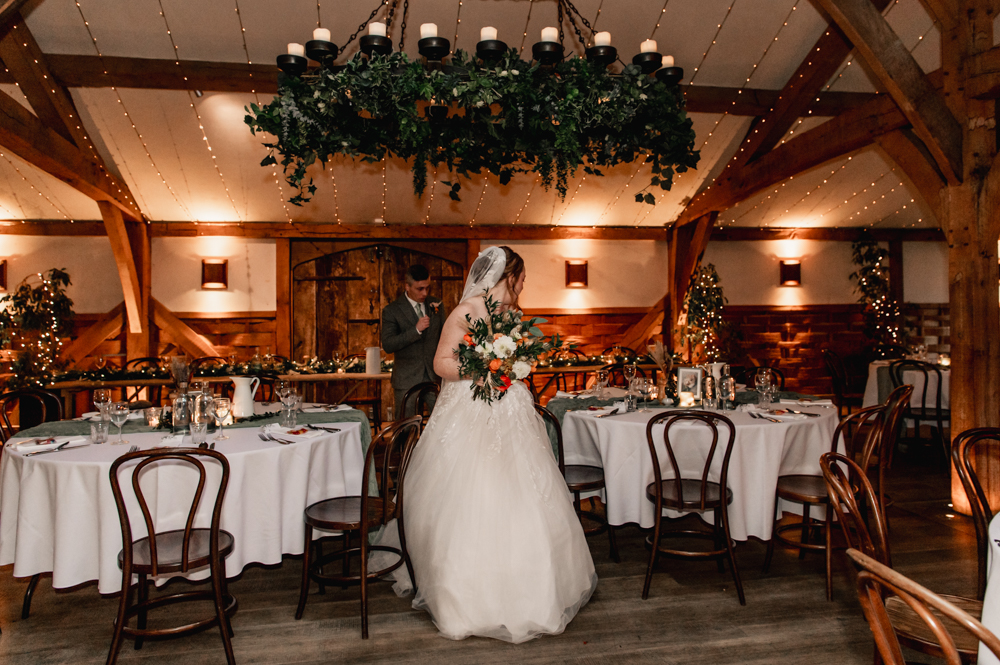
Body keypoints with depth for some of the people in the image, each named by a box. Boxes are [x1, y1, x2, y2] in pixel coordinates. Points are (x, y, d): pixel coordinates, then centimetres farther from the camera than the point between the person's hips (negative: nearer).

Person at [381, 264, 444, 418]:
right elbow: (387, 345, -14)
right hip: (407, 379, -3)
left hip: (435, 376, 3)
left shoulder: (435, 305, 8)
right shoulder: (391, 310, -5)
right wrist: (416, 330, -21)